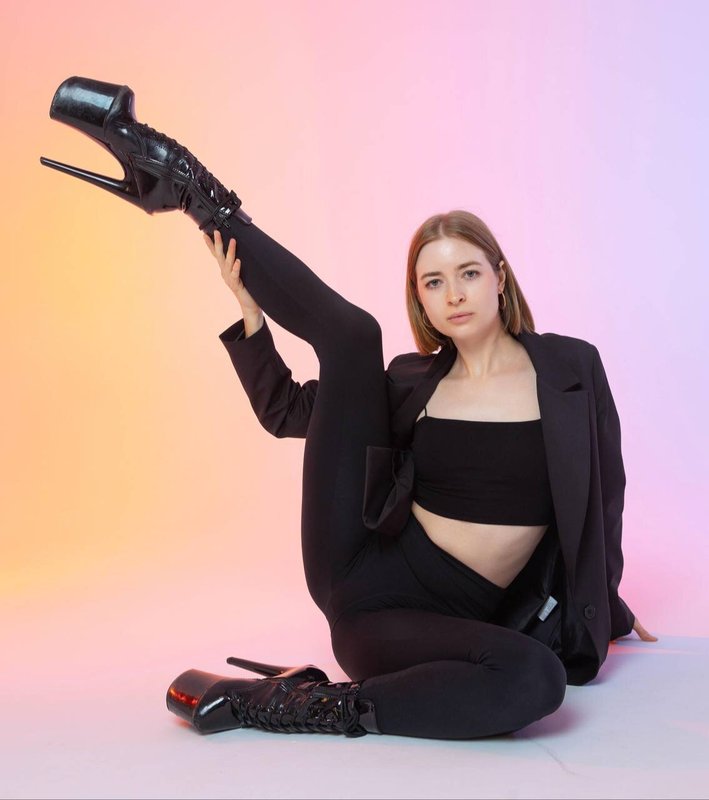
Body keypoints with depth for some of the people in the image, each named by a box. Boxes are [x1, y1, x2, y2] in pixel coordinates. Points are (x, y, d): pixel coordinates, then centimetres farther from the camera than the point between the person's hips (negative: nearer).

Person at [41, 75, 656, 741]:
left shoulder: (572, 368, 4)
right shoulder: (413, 382, 9)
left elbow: (603, 495, 13)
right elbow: (285, 411, 15)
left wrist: (606, 608, 18)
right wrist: (249, 307, 4)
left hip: (459, 619, -1)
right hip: (365, 579, 1)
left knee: (537, 680, -39)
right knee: (349, 334, -9)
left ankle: (297, 705, -27)